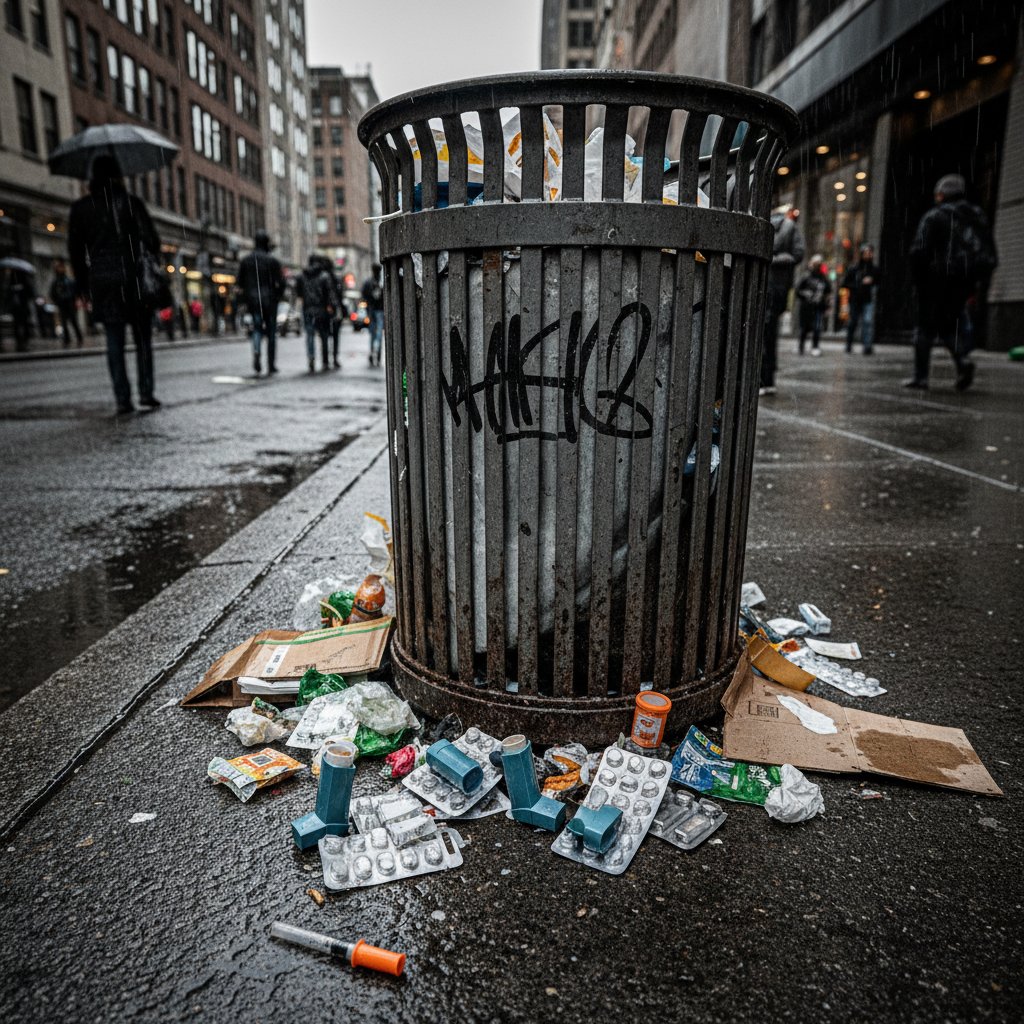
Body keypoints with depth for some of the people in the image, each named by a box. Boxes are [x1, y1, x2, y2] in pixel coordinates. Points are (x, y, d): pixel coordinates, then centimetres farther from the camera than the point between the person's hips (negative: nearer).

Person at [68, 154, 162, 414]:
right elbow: (150, 239, -6)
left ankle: (122, 398, 0)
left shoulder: (80, 207, 7)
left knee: (114, 341, 4)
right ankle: (146, 392, -1)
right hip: (131, 277, -2)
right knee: (142, 338, 8)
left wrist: (82, 284, 15)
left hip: (100, 279, 2)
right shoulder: (131, 201, -1)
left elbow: (75, 247, 8)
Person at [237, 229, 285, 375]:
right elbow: (280, 282, -8)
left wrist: (246, 300, 14)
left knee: (257, 329, 9)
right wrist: (277, 297, 6)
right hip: (270, 301, -2)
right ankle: (271, 365, 10)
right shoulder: (273, 261, -5)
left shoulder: (245, 260, 5)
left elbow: (240, 282, 6)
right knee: (271, 332, 7)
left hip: (253, 300, 2)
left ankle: (256, 351, -22)